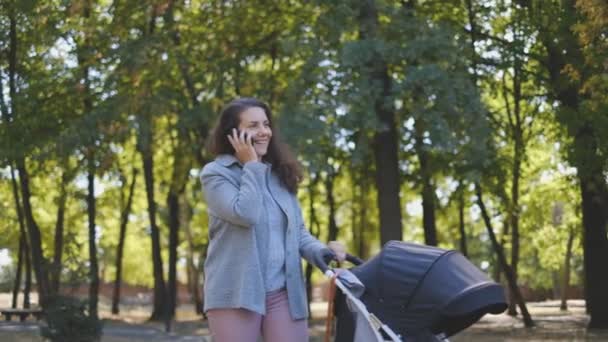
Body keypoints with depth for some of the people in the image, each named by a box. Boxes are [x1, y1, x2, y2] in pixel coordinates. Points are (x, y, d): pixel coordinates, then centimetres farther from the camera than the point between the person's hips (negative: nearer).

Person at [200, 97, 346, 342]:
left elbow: (297, 230, 15)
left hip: (284, 293, 5)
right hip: (236, 294, -4)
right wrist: (251, 166, -7)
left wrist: (321, 252, -5)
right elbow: (246, 213, -19)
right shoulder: (216, 173, -2)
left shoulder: (280, 175, 15)